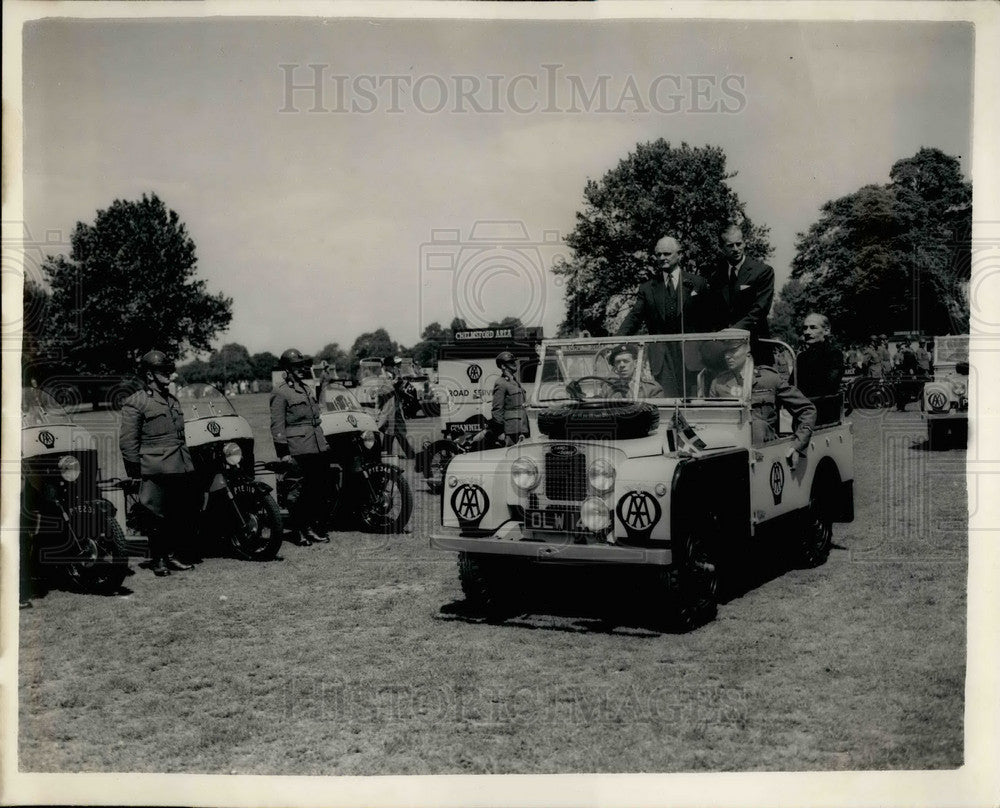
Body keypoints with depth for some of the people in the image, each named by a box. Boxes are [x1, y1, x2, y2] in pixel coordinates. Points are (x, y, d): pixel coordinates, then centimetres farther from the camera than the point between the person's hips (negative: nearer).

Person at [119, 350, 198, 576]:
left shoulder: (173, 400, 22)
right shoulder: (135, 403, -3)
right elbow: (127, 442, -6)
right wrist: (136, 470, -10)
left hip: (183, 469, 7)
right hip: (157, 471, -7)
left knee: (185, 515, 7)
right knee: (157, 517, -2)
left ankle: (171, 555, 19)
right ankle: (158, 560, 10)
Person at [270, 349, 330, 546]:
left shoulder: (306, 389, 20)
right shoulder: (280, 393, -5)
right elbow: (277, 425, -9)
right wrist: (283, 452, -14)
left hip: (319, 448, 8)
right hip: (299, 451, -8)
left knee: (320, 490, 8)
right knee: (299, 492, -3)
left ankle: (315, 528, 18)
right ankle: (299, 532, 7)